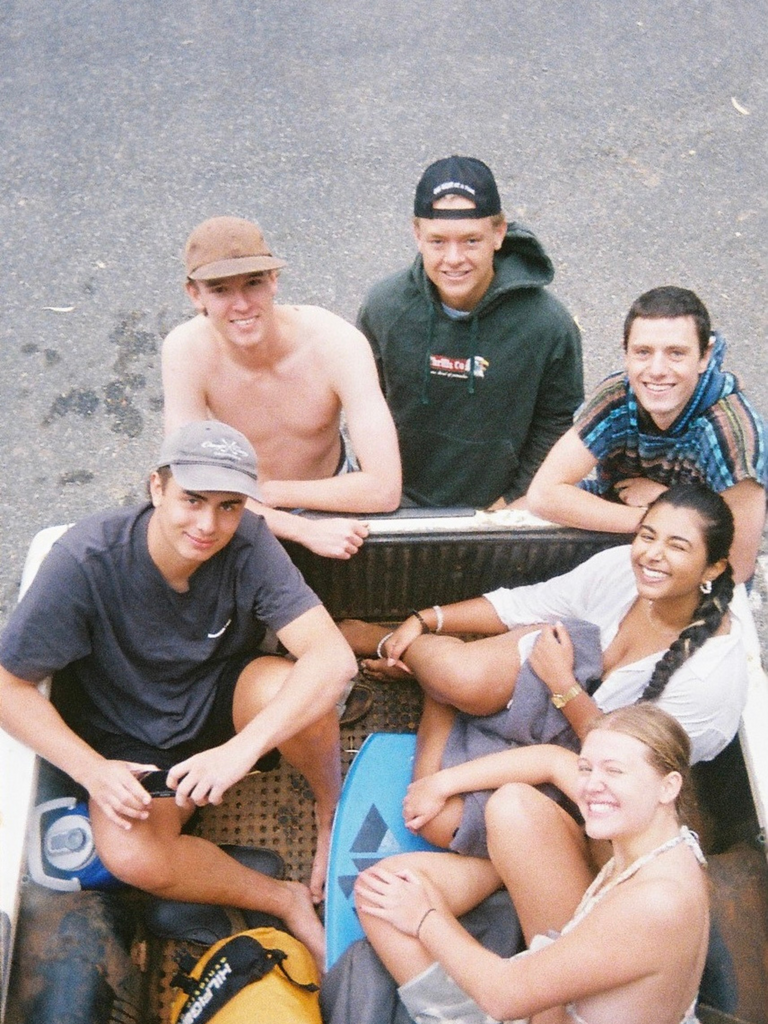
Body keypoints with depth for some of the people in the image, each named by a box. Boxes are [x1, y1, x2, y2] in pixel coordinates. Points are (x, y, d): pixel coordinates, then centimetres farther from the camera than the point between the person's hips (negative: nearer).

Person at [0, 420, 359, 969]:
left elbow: (335, 657, -32)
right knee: (131, 857, -29)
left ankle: (333, 811, -2)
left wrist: (243, 748, -43)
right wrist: (93, 771, -27)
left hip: (224, 702, 1)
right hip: (130, 739, 0)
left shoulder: (248, 544, -24)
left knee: (290, 689, -33)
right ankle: (288, 900, -4)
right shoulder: (85, 561, -25)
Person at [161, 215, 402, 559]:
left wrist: (265, 491, -24)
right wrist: (303, 529, -38)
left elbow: (384, 490, -30)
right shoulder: (186, 351, -25)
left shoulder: (337, 342, -27)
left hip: (334, 500, -1)